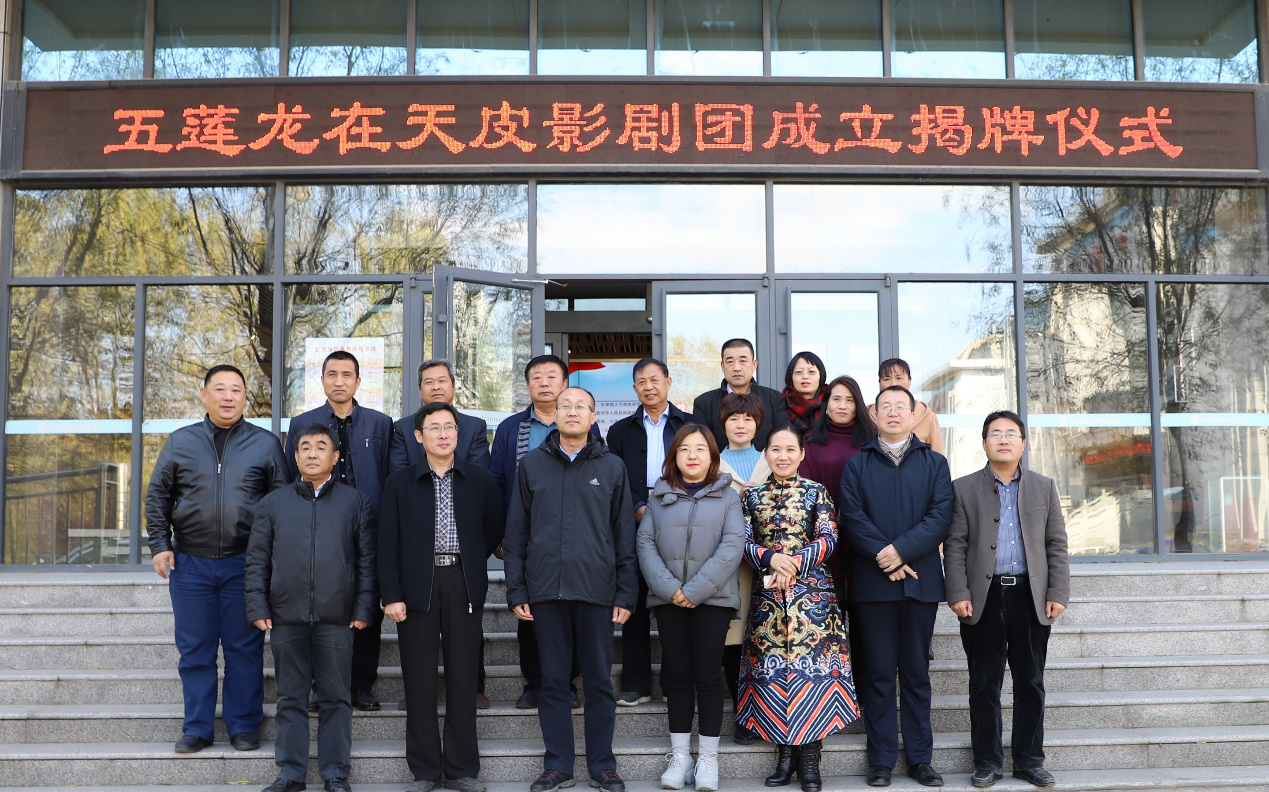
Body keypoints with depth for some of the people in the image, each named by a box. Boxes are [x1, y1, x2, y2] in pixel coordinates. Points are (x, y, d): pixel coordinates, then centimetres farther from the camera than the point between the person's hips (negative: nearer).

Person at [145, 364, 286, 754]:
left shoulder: (265, 443, 5)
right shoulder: (180, 441, 8)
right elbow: (157, 497, 11)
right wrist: (159, 545, 1)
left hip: (245, 563, -1)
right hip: (190, 563, 2)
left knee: (244, 648, 4)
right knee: (195, 649, 7)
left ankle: (244, 726, 15)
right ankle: (197, 728, 17)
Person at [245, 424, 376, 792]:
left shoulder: (357, 501, 7)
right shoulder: (273, 503, 11)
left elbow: (367, 559, 4)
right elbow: (257, 559, 10)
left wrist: (363, 608, -3)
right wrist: (258, 608, 1)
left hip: (336, 618, -1)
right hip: (286, 617, 1)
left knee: (336, 698, 4)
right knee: (290, 698, 8)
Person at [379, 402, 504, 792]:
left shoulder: (480, 479, 8)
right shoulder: (400, 483, 6)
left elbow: (494, 530, 15)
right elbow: (388, 544, 1)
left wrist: (471, 563, 7)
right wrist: (391, 595, -6)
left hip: (464, 586, 1)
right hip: (417, 587, 0)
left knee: (463, 678, 3)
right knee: (419, 681, 3)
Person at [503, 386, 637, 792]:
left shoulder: (612, 466, 6)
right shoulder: (531, 465, 7)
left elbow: (625, 535, 6)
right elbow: (516, 532, 8)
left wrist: (625, 593, 1)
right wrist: (516, 591, 2)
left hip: (597, 590, -1)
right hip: (546, 590, 1)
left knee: (599, 681, 6)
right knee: (553, 682, 8)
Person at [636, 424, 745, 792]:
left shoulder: (727, 496, 4)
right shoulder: (659, 496, 9)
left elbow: (732, 546, -7)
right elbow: (645, 543, 1)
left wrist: (696, 590, -14)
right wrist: (668, 587, -13)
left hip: (712, 597, -2)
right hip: (668, 598, 2)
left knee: (708, 675, 0)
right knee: (676, 675, 6)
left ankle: (708, 757, 9)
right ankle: (679, 755, 13)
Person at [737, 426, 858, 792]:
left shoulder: (816, 492, 5)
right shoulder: (753, 495, 10)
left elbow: (828, 539, -4)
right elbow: (743, 541, 3)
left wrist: (794, 565, -15)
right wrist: (771, 558, -16)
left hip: (811, 592, -2)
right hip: (767, 595, 2)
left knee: (810, 664, -5)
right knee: (772, 668, 1)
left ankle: (809, 756, 1)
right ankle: (785, 753, 9)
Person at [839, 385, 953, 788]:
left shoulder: (935, 463, 10)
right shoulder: (857, 465, 8)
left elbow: (940, 516, -3)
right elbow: (852, 517, -3)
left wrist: (901, 550, -14)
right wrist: (883, 556, -14)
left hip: (921, 581, 1)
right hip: (871, 582, -1)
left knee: (916, 673, 8)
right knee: (878, 673, 3)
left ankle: (920, 758, 16)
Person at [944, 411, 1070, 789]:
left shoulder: (1045, 487, 10)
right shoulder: (964, 488, 5)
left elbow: (1056, 545, 8)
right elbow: (955, 546, 0)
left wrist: (1058, 594, -1)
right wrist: (958, 595, -8)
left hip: (1031, 597, 2)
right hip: (984, 597, -1)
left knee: (1030, 683, 7)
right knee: (984, 684, 4)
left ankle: (1029, 759, 18)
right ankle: (988, 761, 13)